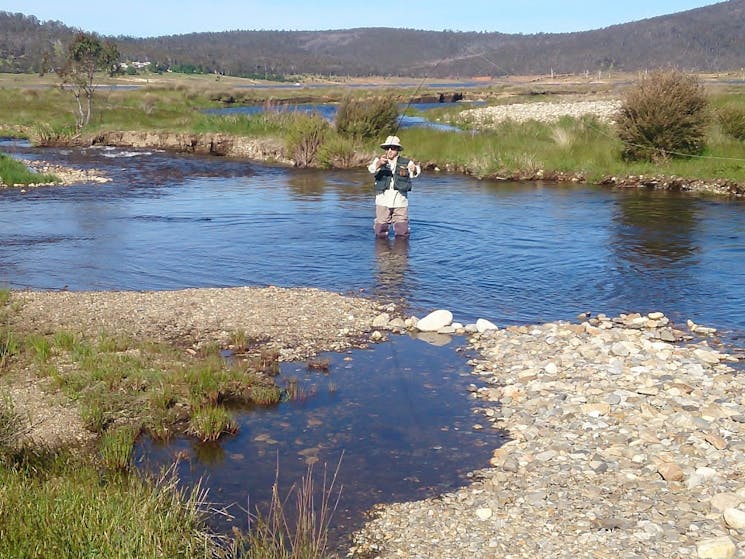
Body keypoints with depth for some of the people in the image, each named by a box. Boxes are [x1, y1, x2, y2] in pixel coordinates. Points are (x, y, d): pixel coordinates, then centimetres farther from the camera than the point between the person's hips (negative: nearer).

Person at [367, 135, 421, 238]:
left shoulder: (406, 162, 3)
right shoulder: (379, 160, 5)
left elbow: (413, 174, -14)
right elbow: (371, 169, -16)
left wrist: (415, 170, -39)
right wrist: (379, 164, -39)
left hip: (400, 201, 0)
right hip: (383, 200, 0)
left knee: (402, 234, 2)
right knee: (381, 235, 5)